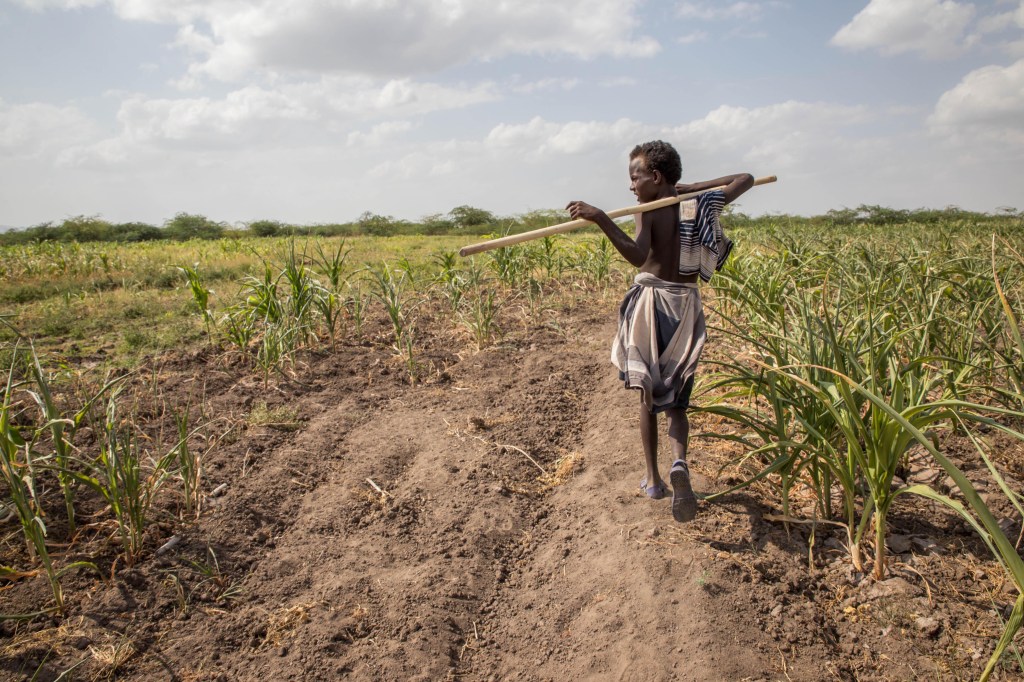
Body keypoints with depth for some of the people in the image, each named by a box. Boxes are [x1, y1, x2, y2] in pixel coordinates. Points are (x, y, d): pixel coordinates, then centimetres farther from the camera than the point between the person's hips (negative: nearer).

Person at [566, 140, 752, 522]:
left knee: (648, 396, 13)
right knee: (675, 401, 9)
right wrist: (694, 187, 13)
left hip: (651, 304, -3)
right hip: (685, 308, 3)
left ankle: (653, 479, 18)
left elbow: (637, 255, -29)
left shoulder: (649, 213, -9)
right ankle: (679, 463, -19)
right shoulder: (700, 206, 4)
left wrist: (600, 219, -35)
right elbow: (745, 179, 18)